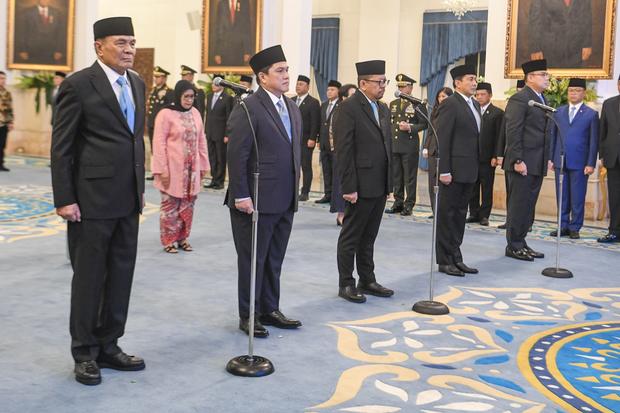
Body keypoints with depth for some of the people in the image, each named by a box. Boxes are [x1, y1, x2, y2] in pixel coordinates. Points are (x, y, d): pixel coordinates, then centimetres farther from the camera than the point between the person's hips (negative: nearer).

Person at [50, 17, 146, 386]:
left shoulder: (137, 83, 11)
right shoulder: (79, 84, -9)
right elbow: (61, 146, -9)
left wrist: (141, 187, 15)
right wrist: (64, 199, -13)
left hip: (128, 199, 7)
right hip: (92, 198, -6)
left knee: (121, 275, 11)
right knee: (89, 276, 4)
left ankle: (108, 346, 24)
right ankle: (85, 353, 18)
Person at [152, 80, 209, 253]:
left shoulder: (195, 113, 6)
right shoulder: (166, 113, -10)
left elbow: (201, 140, 11)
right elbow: (159, 143, -11)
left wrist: (203, 165, 9)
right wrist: (162, 170, -14)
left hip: (191, 168, 5)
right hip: (172, 169, -5)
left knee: (188, 204, 9)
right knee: (170, 205, 4)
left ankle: (182, 238, 21)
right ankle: (168, 241, 14)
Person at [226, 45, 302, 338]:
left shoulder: (293, 109, 13)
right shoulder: (248, 108, -12)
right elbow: (237, 156, -15)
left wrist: (294, 191, 14)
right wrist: (241, 196, -18)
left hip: (285, 202, 7)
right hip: (256, 201, -7)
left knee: (274, 260, 15)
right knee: (252, 260, 4)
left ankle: (270, 310, 27)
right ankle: (248, 316, 16)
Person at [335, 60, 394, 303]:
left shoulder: (383, 109, 14)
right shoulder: (349, 108, -11)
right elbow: (344, 151, -15)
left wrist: (389, 183, 12)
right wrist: (349, 188, -18)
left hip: (380, 186, 7)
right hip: (361, 186, -7)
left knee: (368, 238, 16)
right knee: (350, 237, 4)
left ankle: (367, 281, 25)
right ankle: (346, 284, 14)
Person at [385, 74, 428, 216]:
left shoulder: (418, 104, -2)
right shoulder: (393, 104, 16)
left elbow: (424, 124, -5)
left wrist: (410, 128, -19)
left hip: (410, 147, -6)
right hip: (394, 145, 6)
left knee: (410, 177, 0)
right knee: (396, 176, 9)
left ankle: (409, 205, 5)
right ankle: (398, 203, 17)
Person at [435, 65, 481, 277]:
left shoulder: (475, 105, 15)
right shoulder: (450, 104, -10)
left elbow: (475, 136, 16)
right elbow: (442, 139, -15)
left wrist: (476, 167, 11)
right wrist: (444, 171, -19)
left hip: (469, 170, 8)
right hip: (454, 169, -8)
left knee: (460, 214, 13)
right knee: (447, 214, 1)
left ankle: (456, 258, 21)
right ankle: (445, 261, 8)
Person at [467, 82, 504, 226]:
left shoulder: (497, 113, -1)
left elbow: (499, 137, -5)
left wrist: (495, 156, -12)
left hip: (487, 157, -4)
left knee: (486, 188, 1)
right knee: (473, 187, 8)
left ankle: (484, 215, 7)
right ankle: (474, 213, 16)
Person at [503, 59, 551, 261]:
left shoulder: (542, 99, 17)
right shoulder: (519, 99, -11)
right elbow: (513, 132, -16)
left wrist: (547, 158, 13)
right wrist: (517, 160, -20)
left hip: (537, 164, 9)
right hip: (523, 163, -9)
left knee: (528, 206, 13)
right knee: (518, 206, -2)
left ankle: (520, 242, 21)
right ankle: (513, 246, 7)